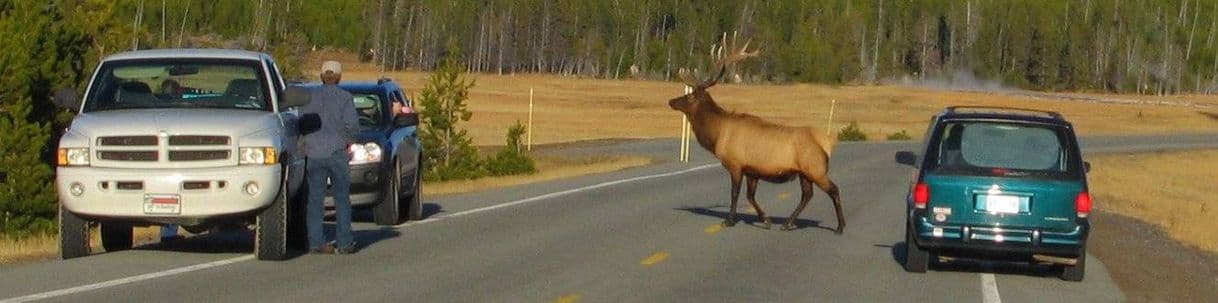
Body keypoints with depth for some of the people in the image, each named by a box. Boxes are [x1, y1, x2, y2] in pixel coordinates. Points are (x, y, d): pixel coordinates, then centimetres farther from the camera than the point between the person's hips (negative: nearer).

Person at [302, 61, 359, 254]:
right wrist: (349, 141, 7)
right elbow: (352, 123, -10)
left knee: (315, 200, 2)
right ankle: (344, 242, 3)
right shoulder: (344, 97, -1)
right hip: (337, 152, -2)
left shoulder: (310, 97, 7)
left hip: (314, 153, 2)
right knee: (342, 198, 5)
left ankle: (316, 243, -1)